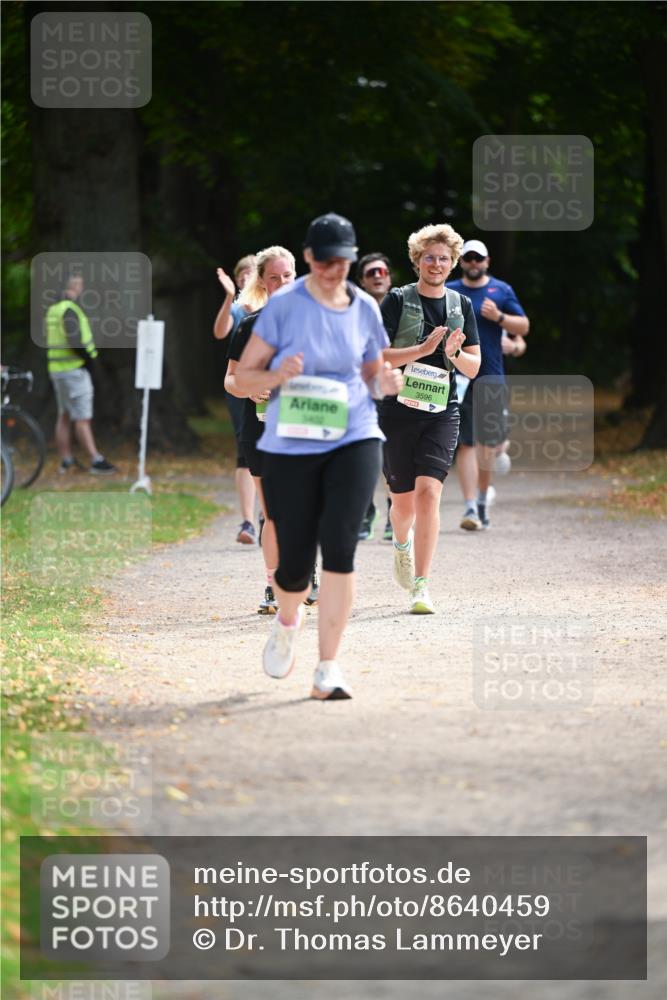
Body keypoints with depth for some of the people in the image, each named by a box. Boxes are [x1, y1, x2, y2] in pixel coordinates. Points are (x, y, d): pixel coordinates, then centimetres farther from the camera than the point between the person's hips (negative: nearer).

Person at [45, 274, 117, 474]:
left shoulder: (54, 310, 12)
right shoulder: (70, 310, -18)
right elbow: (74, 341, -27)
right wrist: (89, 357, -13)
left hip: (57, 368, 9)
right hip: (74, 369, -9)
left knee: (64, 416, 14)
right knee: (83, 419, -10)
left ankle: (66, 460, 17)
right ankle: (96, 461, -11)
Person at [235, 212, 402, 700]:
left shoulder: (365, 309, 5)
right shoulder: (284, 306, -5)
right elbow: (244, 376, -2)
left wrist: (385, 382, -5)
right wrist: (278, 376, -22)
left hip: (354, 440, 1)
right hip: (290, 445, -1)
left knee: (339, 547, -15)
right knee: (295, 563, 1)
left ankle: (328, 671, -10)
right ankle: (288, 620, 40)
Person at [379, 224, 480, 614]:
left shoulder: (461, 305, 9)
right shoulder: (398, 300, -1)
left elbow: (474, 367, 12)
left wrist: (454, 353, -10)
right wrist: (424, 349, -18)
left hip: (442, 412, 1)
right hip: (399, 410, -1)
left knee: (429, 492, -16)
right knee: (404, 499, 7)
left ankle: (421, 586, -15)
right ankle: (402, 542, 44)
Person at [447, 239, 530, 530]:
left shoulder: (502, 290, 8)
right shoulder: (448, 292, 8)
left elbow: (523, 327, 6)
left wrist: (499, 317, -11)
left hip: (491, 376, 1)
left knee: (488, 442, 7)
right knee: (467, 442, -8)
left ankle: (482, 499, 25)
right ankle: (471, 506, -14)